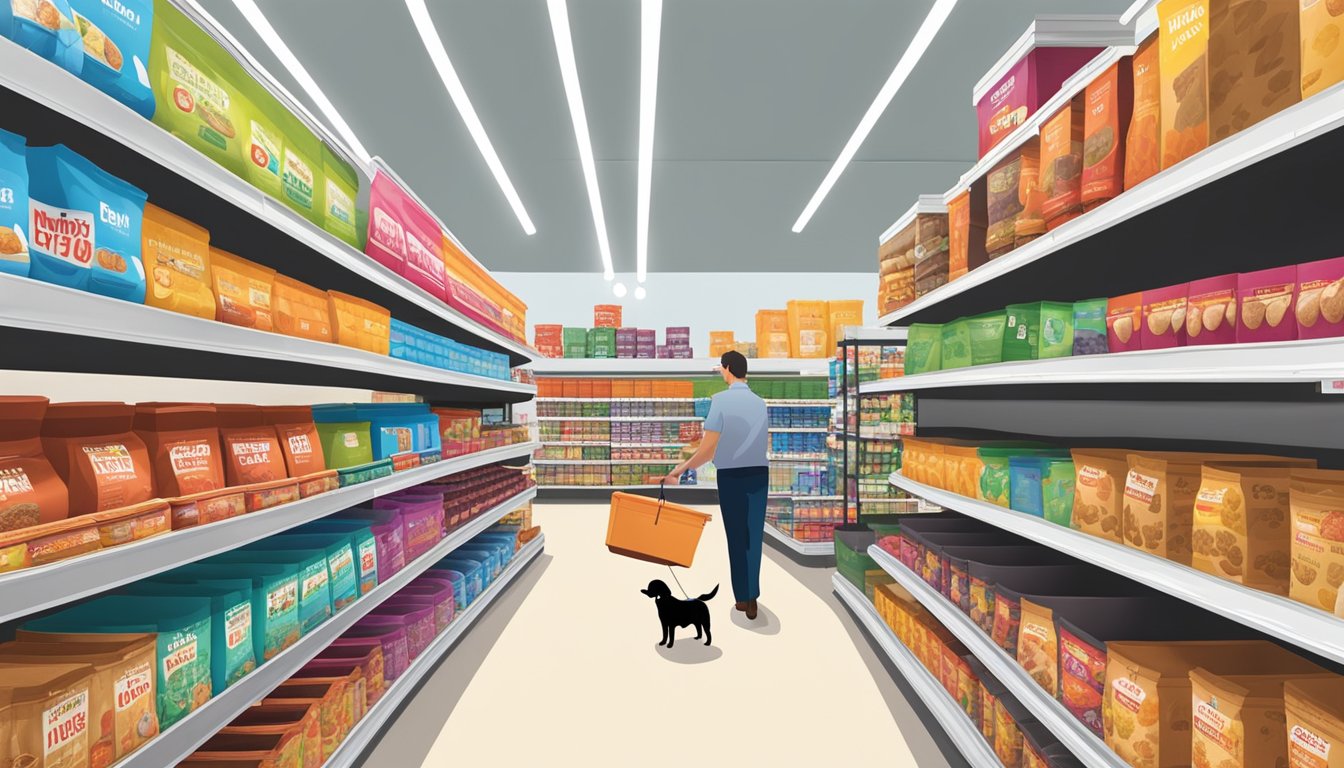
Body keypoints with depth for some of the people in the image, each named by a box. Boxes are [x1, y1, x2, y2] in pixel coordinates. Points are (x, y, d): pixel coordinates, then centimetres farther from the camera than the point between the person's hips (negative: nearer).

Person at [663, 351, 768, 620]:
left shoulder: (721, 399, -11)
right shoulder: (760, 402, 5)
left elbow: (708, 448, -15)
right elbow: (765, 444, 12)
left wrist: (681, 469, -6)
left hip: (731, 475, -3)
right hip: (759, 474, 4)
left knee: (737, 537, 10)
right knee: (754, 536, 10)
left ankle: (743, 597, 21)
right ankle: (752, 598, 15)